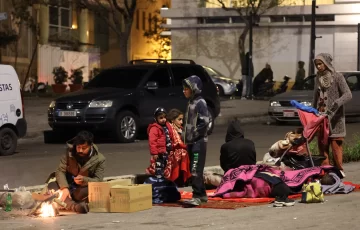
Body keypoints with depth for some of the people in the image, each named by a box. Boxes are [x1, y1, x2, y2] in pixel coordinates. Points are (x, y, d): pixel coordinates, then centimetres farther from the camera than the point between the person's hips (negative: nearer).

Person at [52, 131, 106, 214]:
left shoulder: (99, 159, -11)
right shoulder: (69, 153, -7)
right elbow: (60, 171, -9)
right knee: (52, 185, -30)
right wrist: (64, 187, -28)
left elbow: (98, 180, -14)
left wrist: (84, 180, -36)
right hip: (68, 186, 2)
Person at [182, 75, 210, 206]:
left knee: (196, 170, -13)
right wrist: (186, 137, 12)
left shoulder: (200, 103, -10)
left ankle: (197, 196, -16)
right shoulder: (191, 103, 17)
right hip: (191, 142, 9)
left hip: (199, 142, -9)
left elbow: (204, 122, -18)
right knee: (194, 170, 12)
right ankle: (202, 194, 18)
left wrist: (194, 135, -16)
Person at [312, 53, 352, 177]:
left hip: (335, 117, -6)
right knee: (322, 144, 3)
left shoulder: (337, 77, -6)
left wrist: (336, 103, -31)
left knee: (336, 144, -7)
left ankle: (339, 169, -1)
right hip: (321, 115, 6)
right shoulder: (318, 78, 14)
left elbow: (348, 94, -16)